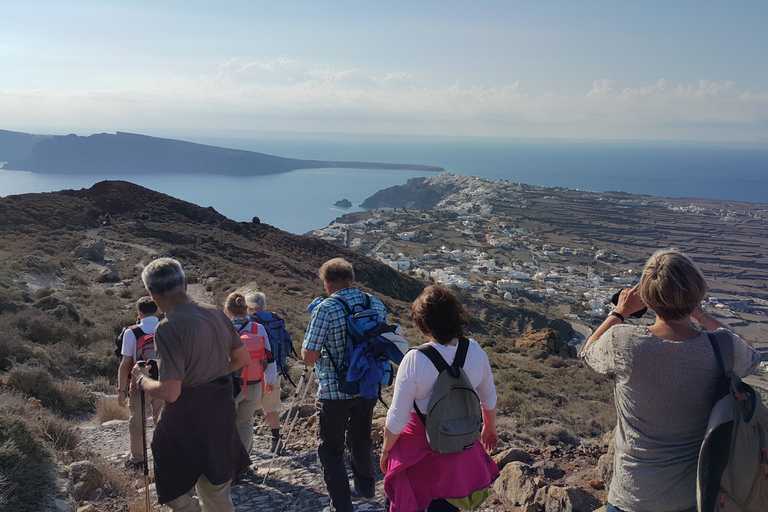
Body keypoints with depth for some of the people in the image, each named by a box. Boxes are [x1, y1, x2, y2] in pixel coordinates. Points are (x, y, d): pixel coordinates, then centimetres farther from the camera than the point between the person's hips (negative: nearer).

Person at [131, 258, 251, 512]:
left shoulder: (167, 329, -22)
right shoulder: (216, 314, -1)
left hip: (186, 422, -7)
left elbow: (169, 392, -24)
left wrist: (142, 379, -6)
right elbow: (243, 358, 9)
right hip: (221, 415, 7)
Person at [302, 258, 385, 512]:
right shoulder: (376, 304, 0)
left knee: (331, 450, 9)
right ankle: (365, 488, 42)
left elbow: (309, 357, -16)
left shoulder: (325, 309, -18)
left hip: (334, 392, -6)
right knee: (361, 439, 25)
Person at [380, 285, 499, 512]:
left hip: (419, 446, -4)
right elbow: (489, 399, 4)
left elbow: (397, 418, -19)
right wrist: (490, 428, 23)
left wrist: (385, 450, -1)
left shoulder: (414, 360, -27)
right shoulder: (475, 352, -13)